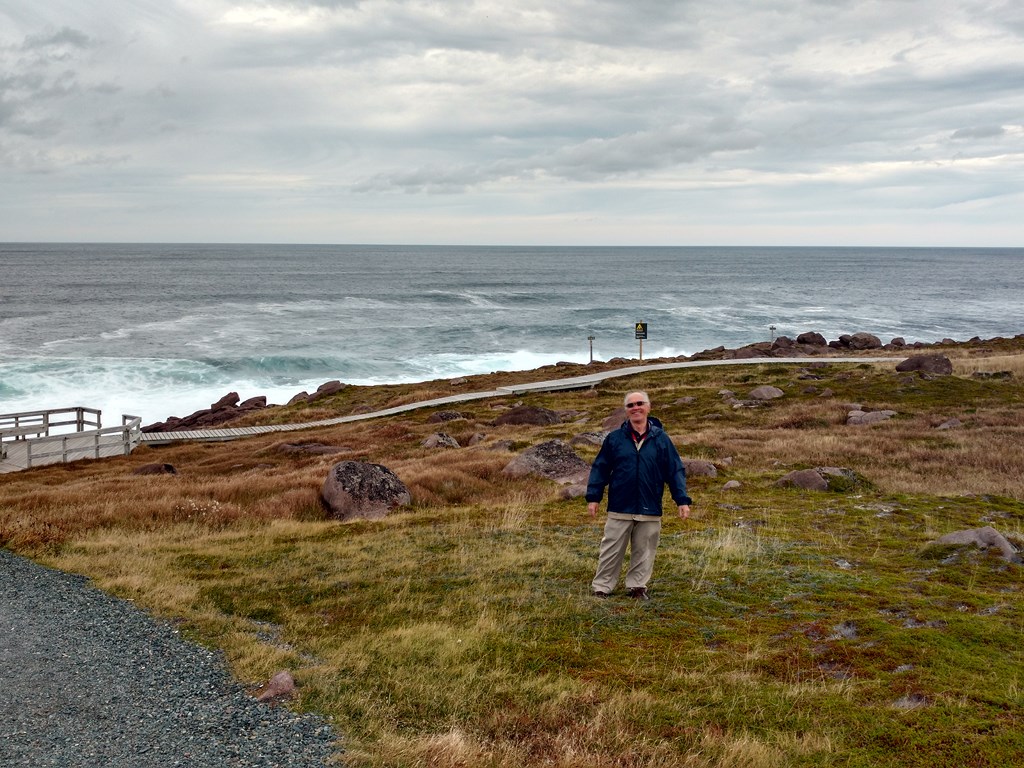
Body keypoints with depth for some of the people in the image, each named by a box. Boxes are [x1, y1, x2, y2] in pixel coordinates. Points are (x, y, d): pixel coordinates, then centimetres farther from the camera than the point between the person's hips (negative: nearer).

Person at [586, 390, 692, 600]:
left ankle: (637, 586, 23)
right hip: (620, 508, -1)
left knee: (644, 551, 9)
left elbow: (675, 471, 2)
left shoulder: (660, 438, 1)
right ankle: (601, 587, 15)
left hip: (650, 510, 1)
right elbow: (600, 469, 4)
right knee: (611, 550, 5)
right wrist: (593, 497, -1)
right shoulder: (615, 438, 1)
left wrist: (682, 499, -5)